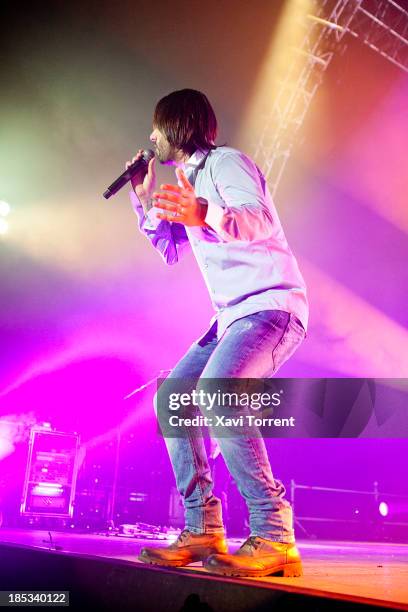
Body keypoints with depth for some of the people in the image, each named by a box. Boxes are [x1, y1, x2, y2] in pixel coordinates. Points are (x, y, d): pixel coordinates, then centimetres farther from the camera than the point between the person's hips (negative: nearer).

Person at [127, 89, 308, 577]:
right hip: (233, 315, 10)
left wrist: (203, 217, -43)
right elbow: (171, 250, 29)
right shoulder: (190, 180, 21)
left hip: (271, 305, -10)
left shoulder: (225, 162, -6)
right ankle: (202, 531, 3)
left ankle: (274, 537, -23)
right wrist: (145, 201, 20)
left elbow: (260, 222, -25)